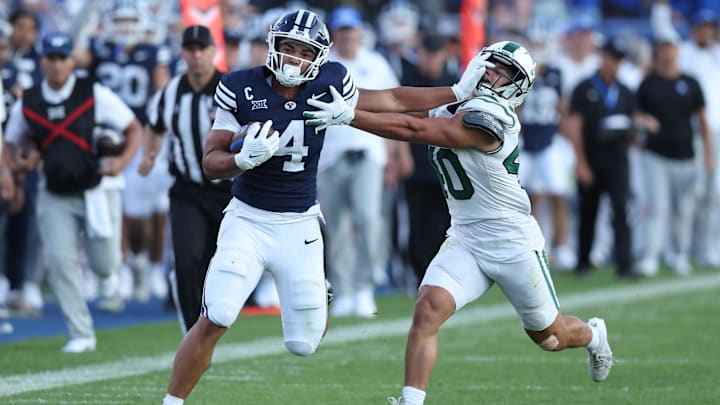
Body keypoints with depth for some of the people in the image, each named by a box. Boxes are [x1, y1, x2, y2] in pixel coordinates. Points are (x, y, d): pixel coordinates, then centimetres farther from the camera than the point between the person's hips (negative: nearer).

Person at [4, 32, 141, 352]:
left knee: (105, 266, -1)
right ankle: (81, 335, -2)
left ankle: (105, 246, 40)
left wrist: (123, 160, -19)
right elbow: (12, 145, 14)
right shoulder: (26, 104, -1)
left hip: (97, 191, -2)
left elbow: (134, 128, -2)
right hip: (56, 197, 2)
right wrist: (19, 163, -10)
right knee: (59, 260, -13)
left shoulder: (94, 95, -8)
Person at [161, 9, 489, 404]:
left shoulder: (329, 84, -6)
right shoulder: (241, 88, -11)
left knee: (304, 344, 1)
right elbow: (211, 162, -8)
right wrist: (245, 159, -29)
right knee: (213, 321, -19)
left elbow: (393, 100, 10)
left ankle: (317, 293, 37)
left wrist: (460, 92, 11)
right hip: (248, 219, -2)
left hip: (299, 226, 2)